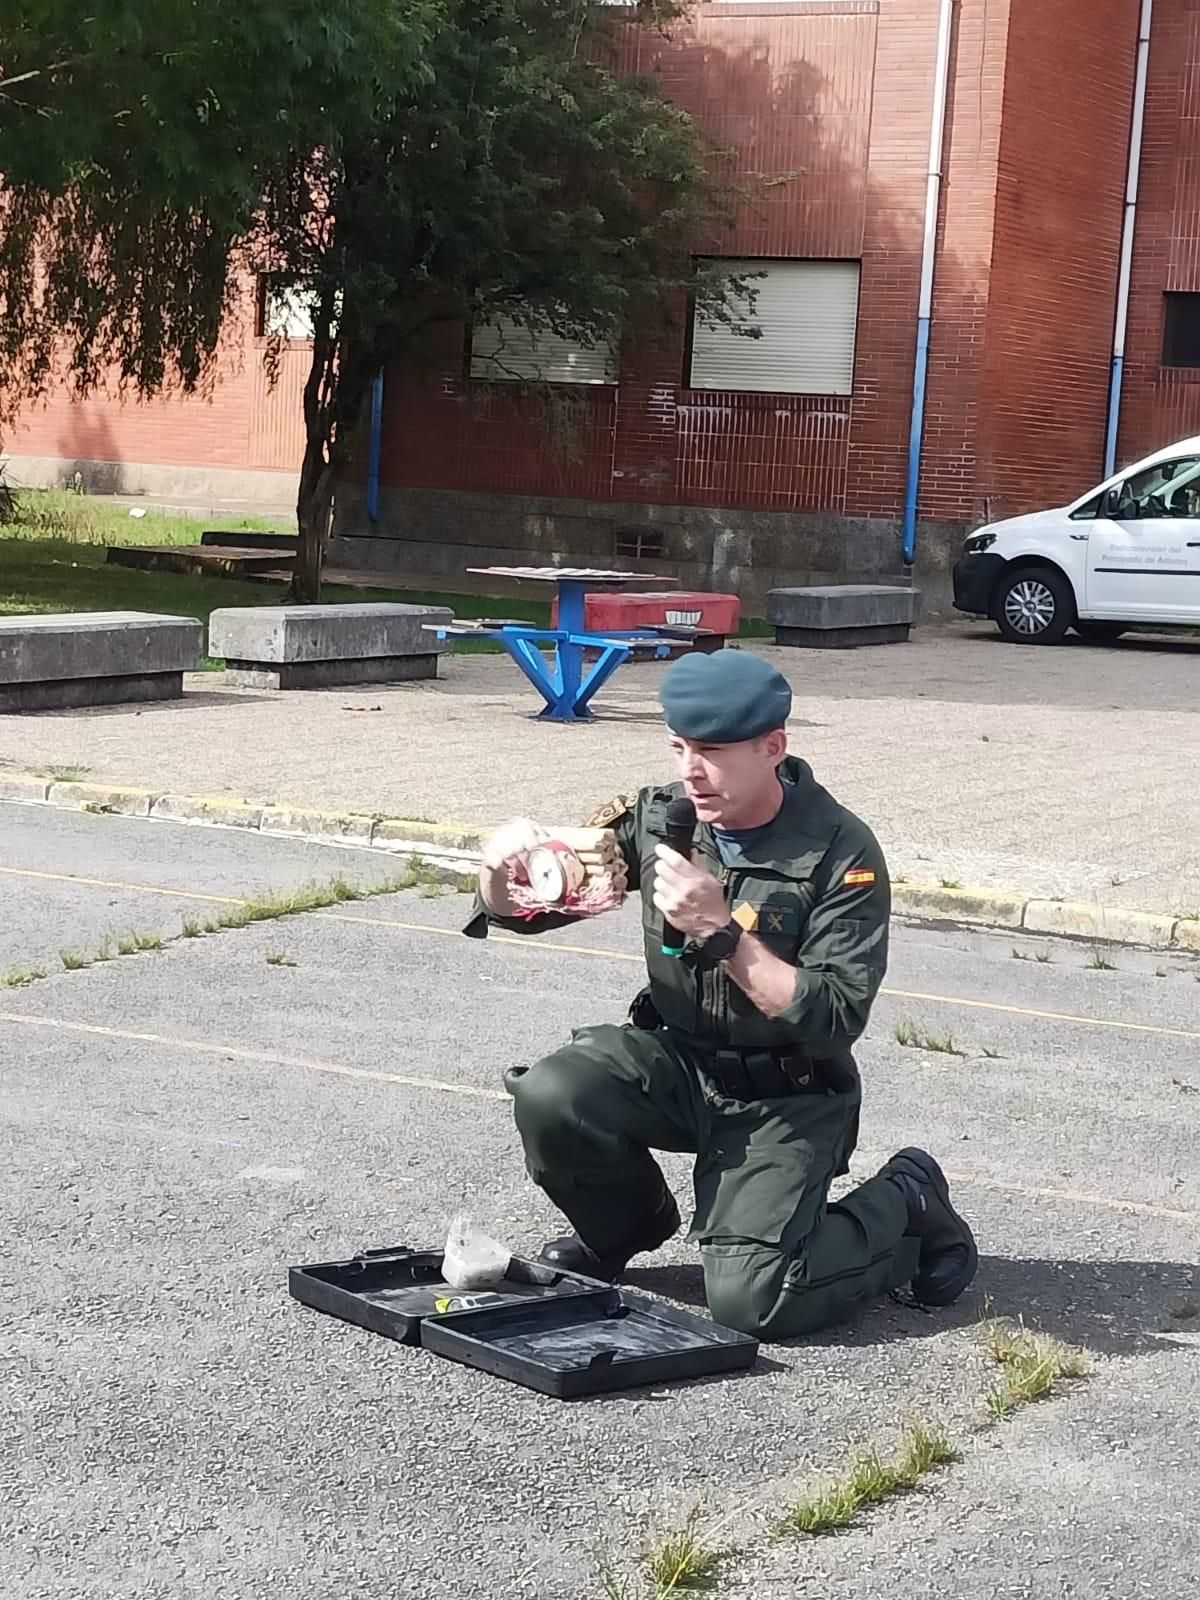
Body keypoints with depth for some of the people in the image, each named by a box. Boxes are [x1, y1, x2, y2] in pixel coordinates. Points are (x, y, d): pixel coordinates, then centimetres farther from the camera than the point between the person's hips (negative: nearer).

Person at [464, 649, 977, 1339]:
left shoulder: (842, 854, -18)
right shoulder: (658, 817, -6)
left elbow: (835, 1018, -24)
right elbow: (518, 910, 1)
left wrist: (720, 930, -30)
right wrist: (503, 870, -24)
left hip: (785, 1098, -4)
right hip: (674, 1057, 4)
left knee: (749, 1300, -20)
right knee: (549, 1099, -25)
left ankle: (906, 1206, 9)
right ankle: (624, 1227, 9)